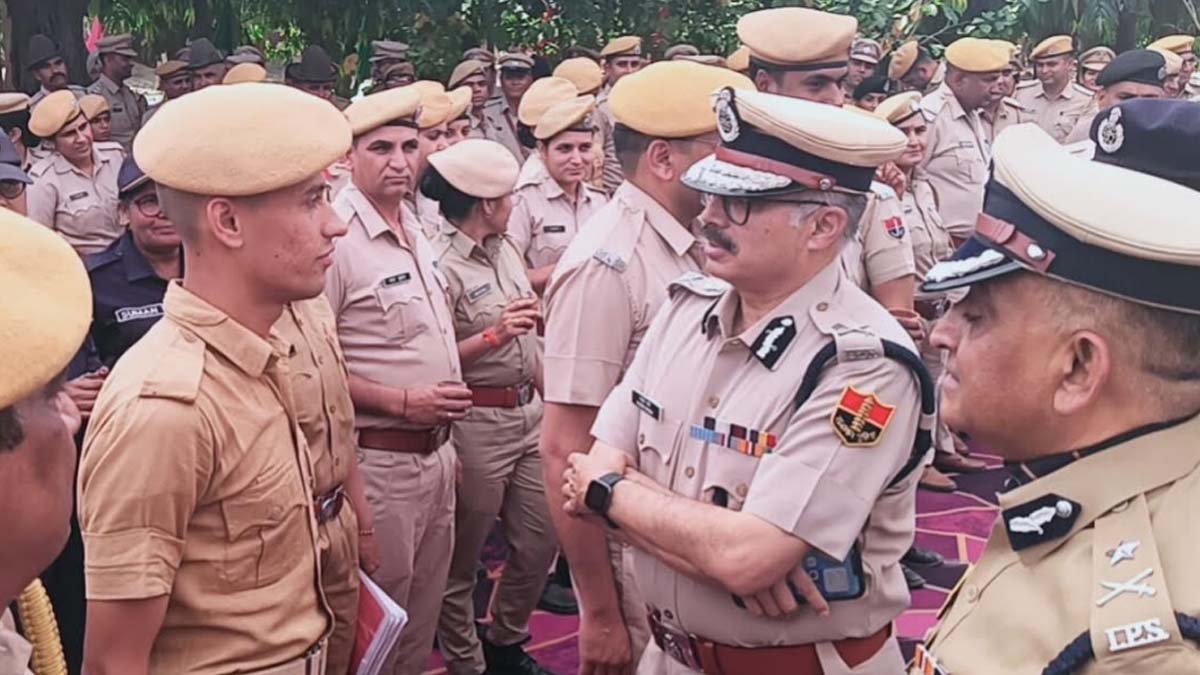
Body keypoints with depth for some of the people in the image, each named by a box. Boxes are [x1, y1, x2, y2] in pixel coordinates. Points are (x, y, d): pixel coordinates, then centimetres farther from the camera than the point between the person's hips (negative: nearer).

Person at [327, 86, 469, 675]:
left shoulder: (414, 231, 10)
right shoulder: (335, 238, -18)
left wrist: (449, 392, 12)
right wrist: (401, 402, -21)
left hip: (437, 452, 8)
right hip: (379, 463, -8)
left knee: (422, 618, 21)